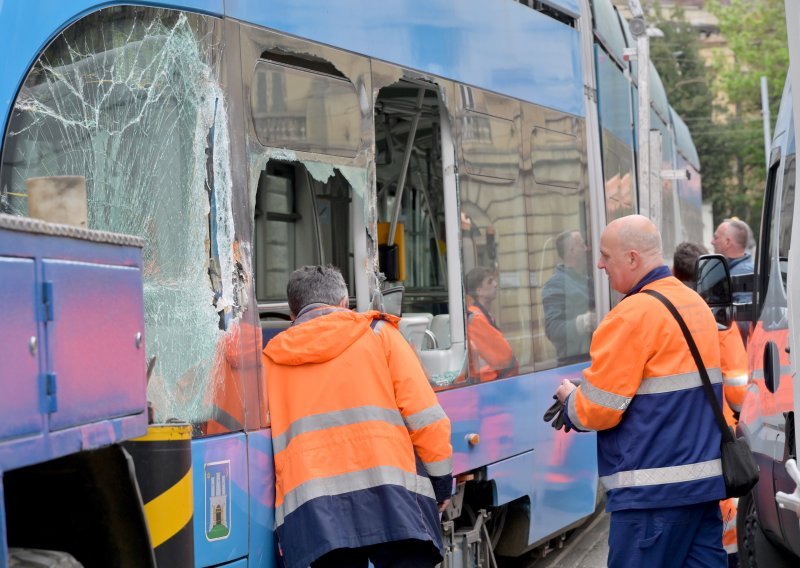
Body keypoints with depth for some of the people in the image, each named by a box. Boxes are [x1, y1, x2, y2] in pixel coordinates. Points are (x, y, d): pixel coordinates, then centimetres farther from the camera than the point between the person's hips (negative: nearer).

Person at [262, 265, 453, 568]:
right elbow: (424, 415, 7)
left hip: (311, 509, 2)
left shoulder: (271, 358, 20)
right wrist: (442, 480, 15)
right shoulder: (378, 333, 14)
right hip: (388, 495, -2)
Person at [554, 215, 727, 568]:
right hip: (705, 477, 9)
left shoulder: (633, 314, -14)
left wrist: (570, 400, 8)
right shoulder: (696, 305, 13)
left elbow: (596, 410, -14)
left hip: (654, 489, -9)